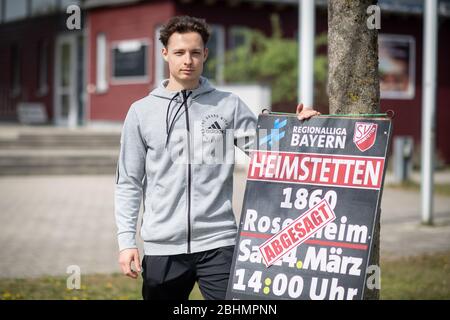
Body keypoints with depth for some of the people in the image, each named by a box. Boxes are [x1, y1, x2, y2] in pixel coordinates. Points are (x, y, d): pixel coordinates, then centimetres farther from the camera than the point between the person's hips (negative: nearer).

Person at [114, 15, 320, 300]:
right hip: (162, 247, 1)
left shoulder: (229, 106, 6)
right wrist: (127, 240, -2)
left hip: (218, 244, -1)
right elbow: (129, 183, 6)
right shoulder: (142, 112, 6)